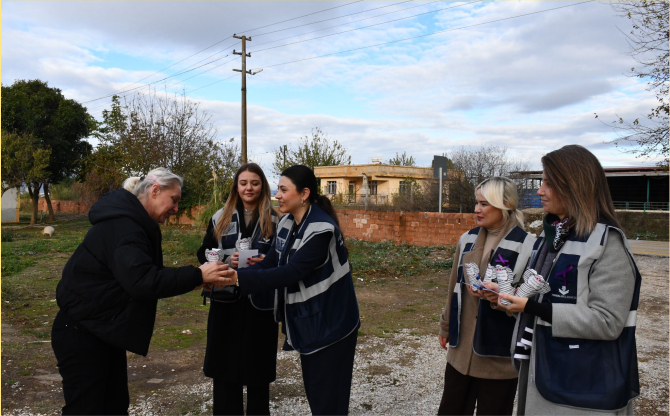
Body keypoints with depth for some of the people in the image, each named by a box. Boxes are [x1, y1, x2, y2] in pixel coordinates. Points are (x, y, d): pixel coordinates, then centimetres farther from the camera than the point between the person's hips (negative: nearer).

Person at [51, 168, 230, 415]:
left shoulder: (131, 221, 8)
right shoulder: (122, 225, -24)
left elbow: (148, 274, 11)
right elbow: (142, 281, -35)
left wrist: (189, 280, -1)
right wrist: (197, 276, -30)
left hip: (102, 329, 10)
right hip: (82, 331, -10)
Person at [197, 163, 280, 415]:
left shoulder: (274, 220, 0)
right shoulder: (220, 218, 5)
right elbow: (204, 254, 6)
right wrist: (227, 261, -12)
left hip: (260, 303, -1)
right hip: (226, 301, 2)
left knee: (257, 367, 9)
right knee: (224, 366, 9)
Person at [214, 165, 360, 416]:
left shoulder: (322, 228, -24)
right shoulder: (287, 224, 3)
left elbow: (291, 273, -29)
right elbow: (269, 265, 0)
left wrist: (239, 278, -31)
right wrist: (231, 274, -14)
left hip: (331, 323, -8)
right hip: (308, 321, 8)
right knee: (313, 391, 19)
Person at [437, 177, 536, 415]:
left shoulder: (526, 246, -14)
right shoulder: (468, 239, 5)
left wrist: (498, 297, -28)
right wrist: (446, 326, 20)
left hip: (499, 353, -5)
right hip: (461, 347, 5)